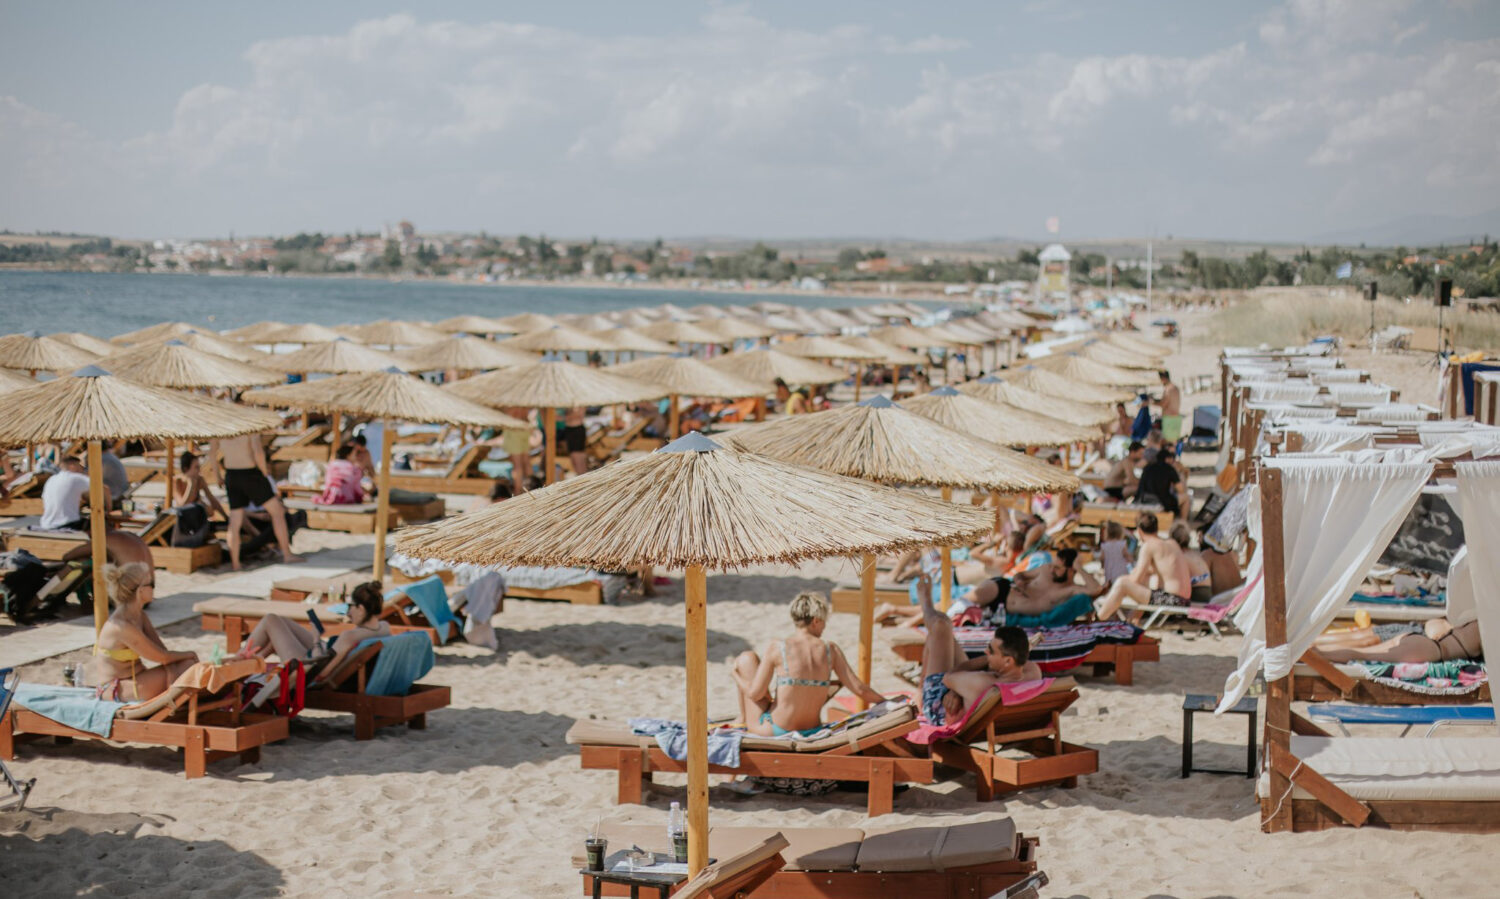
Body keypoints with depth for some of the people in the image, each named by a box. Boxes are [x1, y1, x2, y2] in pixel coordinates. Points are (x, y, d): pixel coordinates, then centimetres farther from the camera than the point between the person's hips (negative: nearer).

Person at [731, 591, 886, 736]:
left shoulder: (775, 649, -14)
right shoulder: (831, 651, -6)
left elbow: (755, 693, -9)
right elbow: (859, 689, -6)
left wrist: (735, 675, 11)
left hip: (771, 731, -3)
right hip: (812, 730, 3)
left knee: (747, 658, 13)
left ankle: (743, 720, 33)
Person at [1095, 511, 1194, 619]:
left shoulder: (1149, 546, -8)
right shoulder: (1171, 543, 15)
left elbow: (1136, 579, -10)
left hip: (1171, 600, -9)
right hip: (1184, 601, 9)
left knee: (1122, 583, -9)